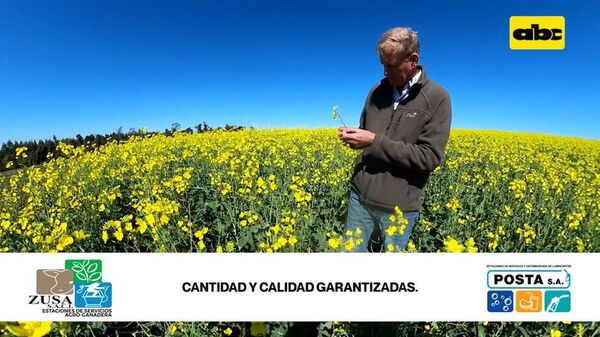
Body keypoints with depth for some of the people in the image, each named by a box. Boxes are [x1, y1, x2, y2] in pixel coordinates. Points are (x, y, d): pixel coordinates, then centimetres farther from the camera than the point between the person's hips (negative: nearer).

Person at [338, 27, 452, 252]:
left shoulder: (437, 98, -9)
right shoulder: (377, 91, 6)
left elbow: (429, 157, -15)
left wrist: (375, 141, -21)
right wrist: (353, 137, -7)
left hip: (399, 206, -4)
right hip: (360, 195, 4)